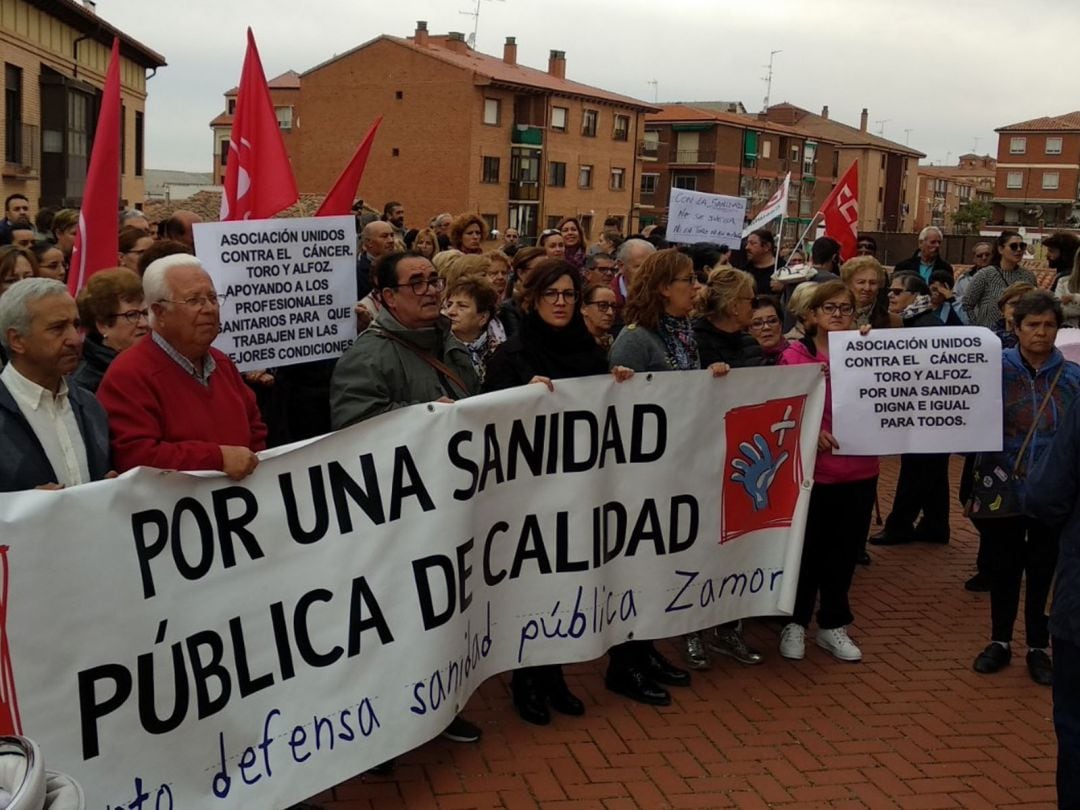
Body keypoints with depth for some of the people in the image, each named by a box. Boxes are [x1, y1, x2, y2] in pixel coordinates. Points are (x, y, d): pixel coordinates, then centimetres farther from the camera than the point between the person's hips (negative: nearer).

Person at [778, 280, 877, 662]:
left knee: (845, 551, 12)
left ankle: (833, 625, 27)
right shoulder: (795, 355, -4)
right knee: (807, 550, 6)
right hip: (811, 470, -3)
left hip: (859, 471, 3)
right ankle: (795, 623, 24)